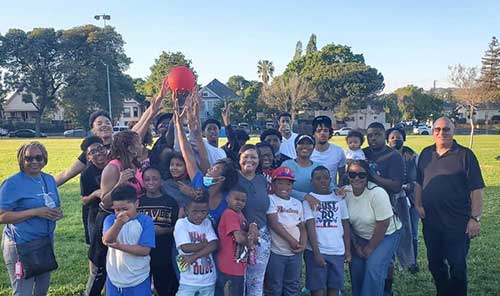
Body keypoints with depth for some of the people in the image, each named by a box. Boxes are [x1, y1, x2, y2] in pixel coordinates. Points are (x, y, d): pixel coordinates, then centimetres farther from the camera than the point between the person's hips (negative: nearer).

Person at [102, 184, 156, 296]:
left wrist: (119, 246, -23)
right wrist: (119, 223, -38)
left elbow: (145, 250, -16)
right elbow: (106, 240, -21)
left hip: (138, 280, -2)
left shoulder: (145, 221, -11)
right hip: (114, 279, 3)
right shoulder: (110, 219, -3)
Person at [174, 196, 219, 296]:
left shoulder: (207, 223, 4)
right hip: (189, 280, -4)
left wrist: (194, 256, -19)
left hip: (209, 279, 4)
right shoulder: (181, 223, -8)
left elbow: (214, 245, -10)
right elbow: (186, 248, -19)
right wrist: (206, 243, -9)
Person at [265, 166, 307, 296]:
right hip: (276, 252, -5)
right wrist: (291, 240, -16)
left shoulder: (297, 203, 10)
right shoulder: (271, 199, -5)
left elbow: (302, 227, 12)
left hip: (295, 253, 5)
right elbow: (274, 223, -14)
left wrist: (303, 244, -5)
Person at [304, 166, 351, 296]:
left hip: (337, 251, 3)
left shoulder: (339, 198, 9)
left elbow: (346, 225, 12)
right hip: (316, 251, -3)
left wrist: (348, 249, 6)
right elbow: (310, 227, -7)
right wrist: (316, 252, -14)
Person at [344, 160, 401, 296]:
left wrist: (369, 248, -14)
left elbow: (383, 224, -22)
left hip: (386, 235, -4)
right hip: (360, 236, 4)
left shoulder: (377, 193, -26)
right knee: (355, 268, -4)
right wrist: (356, 246, -3)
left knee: (373, 268, -20)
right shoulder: (345, 193, -12)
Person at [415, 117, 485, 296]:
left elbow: (476, 189, -10)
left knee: (457, 266, 4)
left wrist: (475, 218, -14)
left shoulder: (465, 155, -8)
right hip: (430, 221, 5)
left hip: (458, 223, -5)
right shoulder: (426, 154, 7)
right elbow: (419, 182, 15)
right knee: (435, 263, 16)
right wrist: (418, 205, 4)